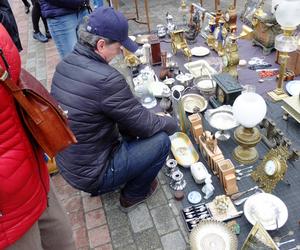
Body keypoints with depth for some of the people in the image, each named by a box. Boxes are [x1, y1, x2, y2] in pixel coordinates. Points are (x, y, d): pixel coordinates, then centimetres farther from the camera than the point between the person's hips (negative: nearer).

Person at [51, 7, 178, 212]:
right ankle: (134, 195, 19)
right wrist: (172, 123, 2)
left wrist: (150, 117, 8)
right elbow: (145, 125, -18)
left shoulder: (65, 64, -3)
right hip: (90, 175, -8)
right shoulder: (106, 79, -31)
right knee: (161, 140, -4)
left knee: (128, 121, 18)